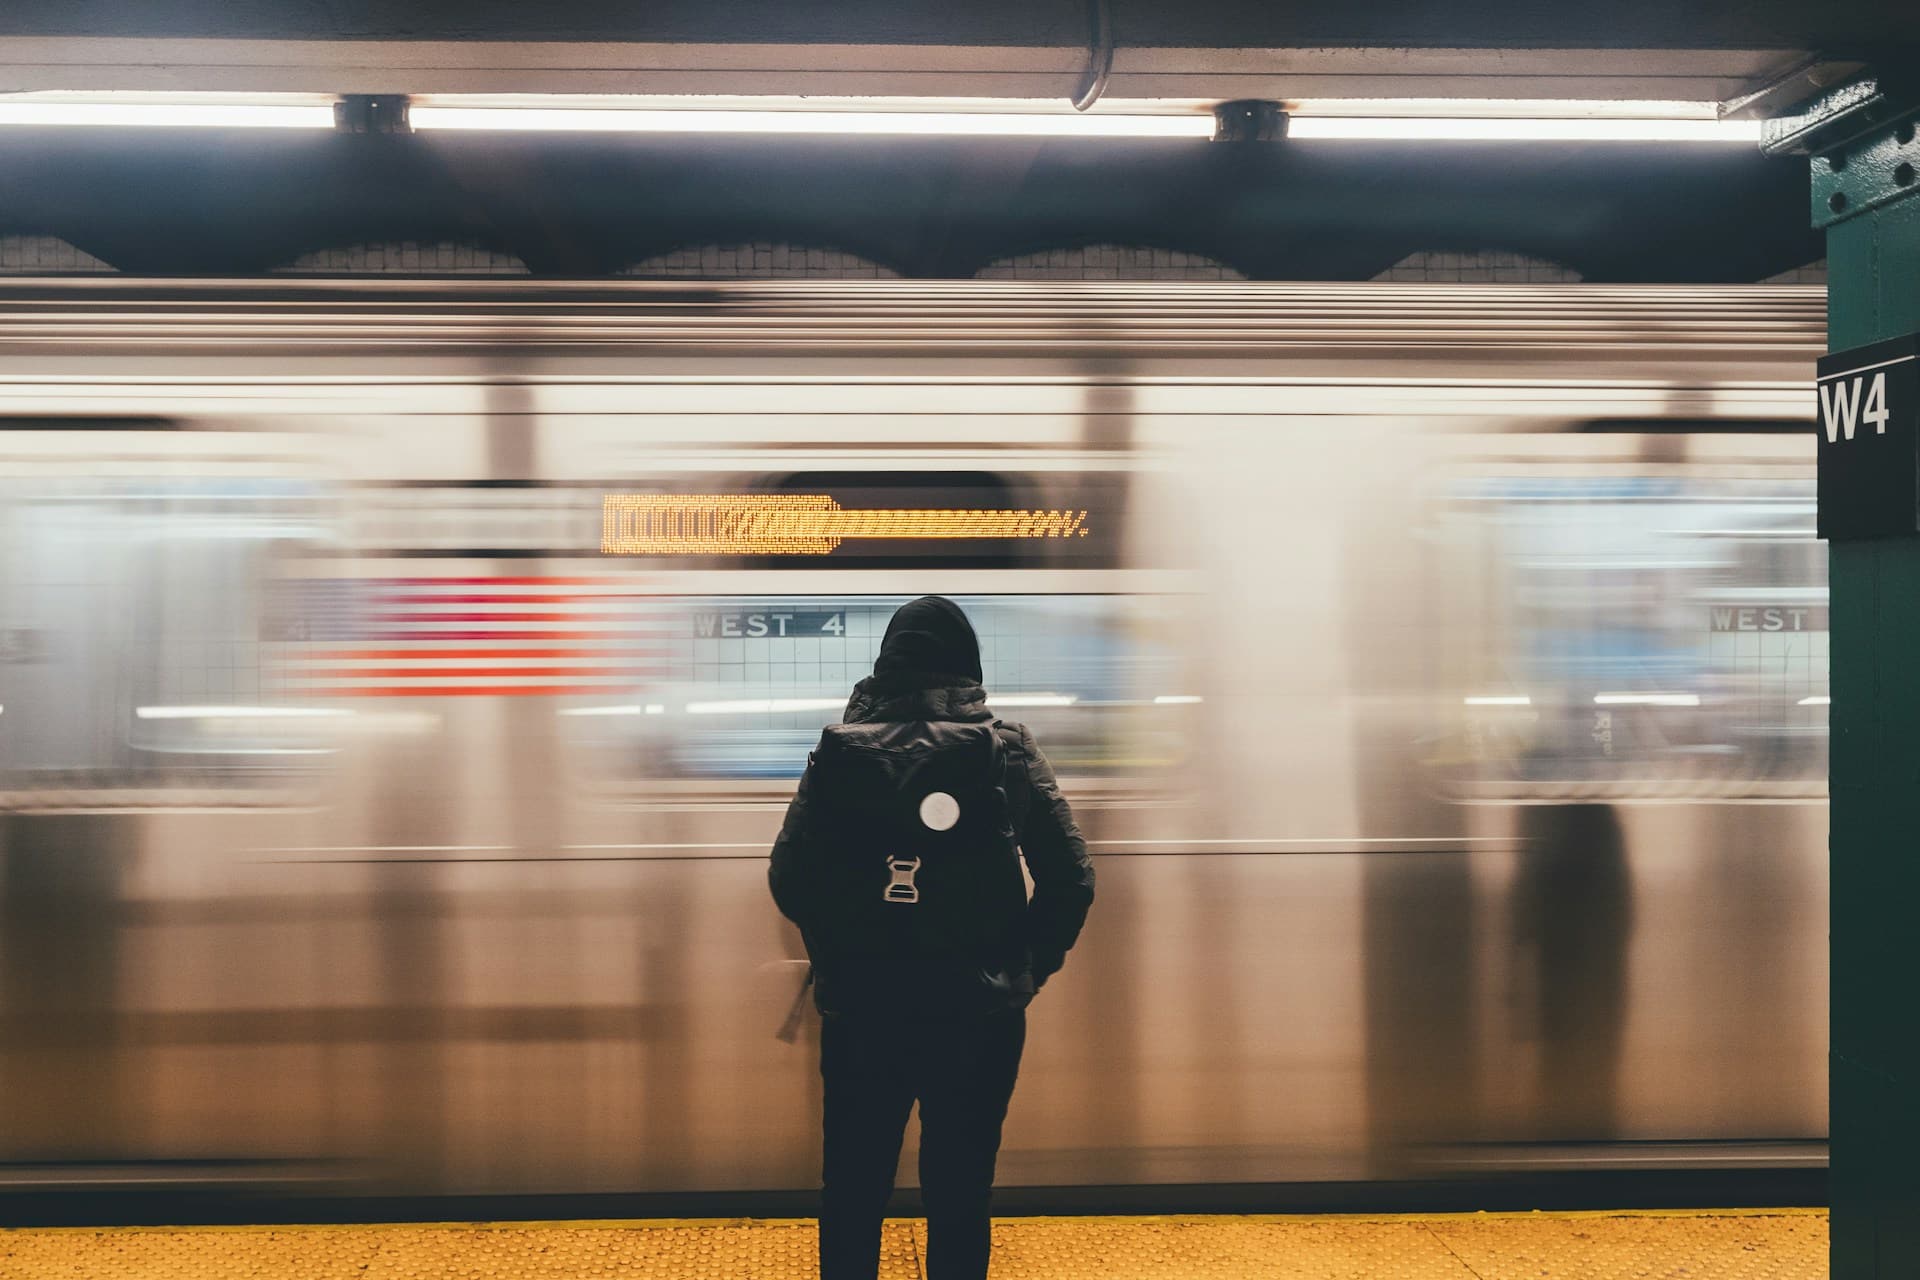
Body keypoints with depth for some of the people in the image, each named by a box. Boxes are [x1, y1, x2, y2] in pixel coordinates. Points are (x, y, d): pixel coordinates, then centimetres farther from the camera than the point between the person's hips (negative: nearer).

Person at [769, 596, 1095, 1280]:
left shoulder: (838, 750, -2)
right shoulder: (1006, 750, -4)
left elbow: (788, 876, -3)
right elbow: (1070, 878, -5)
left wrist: (837, 958, 11)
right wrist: (1028, 968, 7)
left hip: (858, 1010, 1)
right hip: (980, 1012, -1)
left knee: (852, 1187, 14)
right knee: (960, 1192, 10)